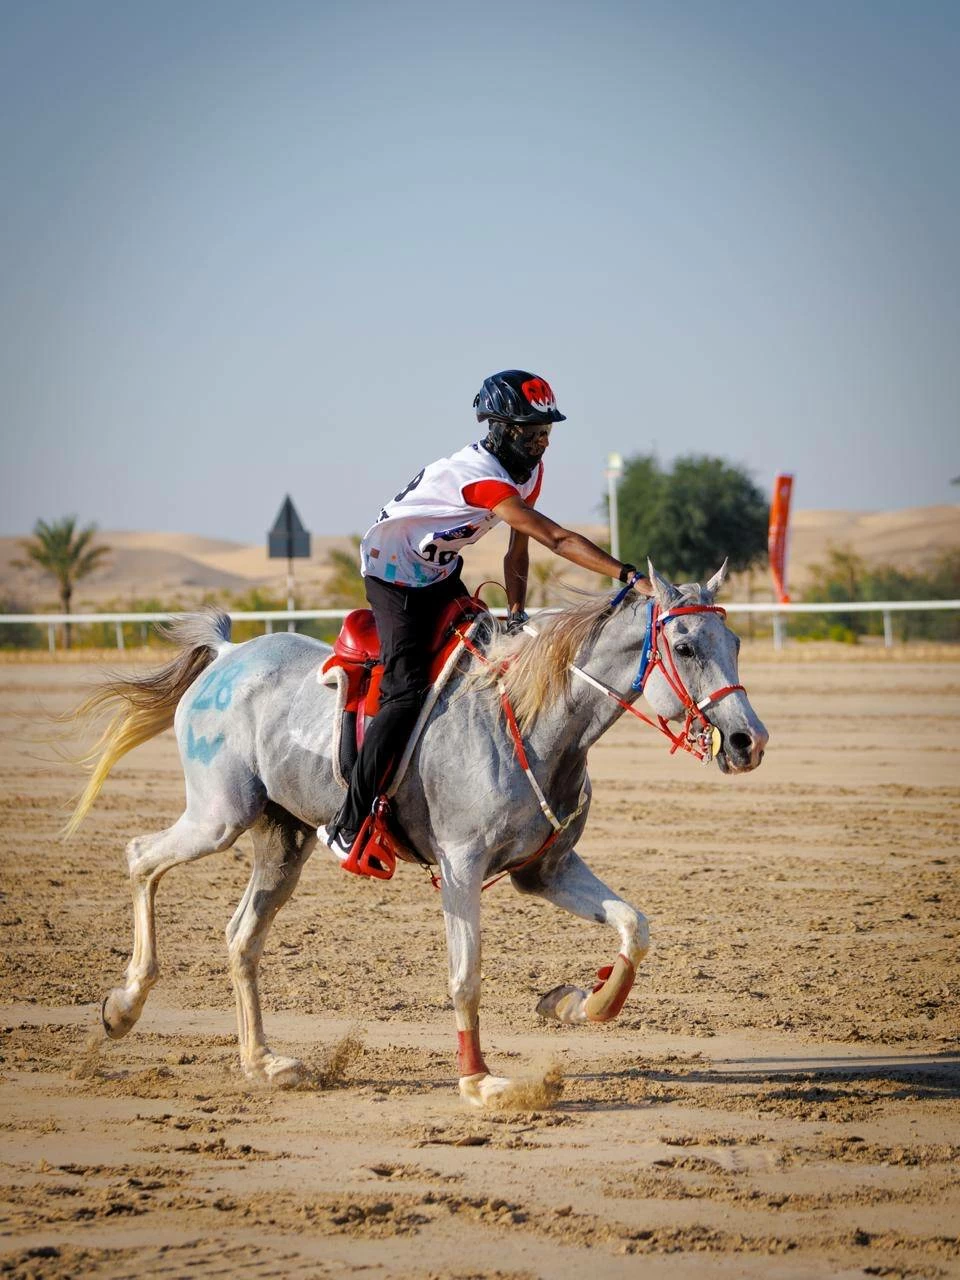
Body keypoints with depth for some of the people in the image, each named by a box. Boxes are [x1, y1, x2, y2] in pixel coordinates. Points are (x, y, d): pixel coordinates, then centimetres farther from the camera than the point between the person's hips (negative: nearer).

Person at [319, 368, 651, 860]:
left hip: (442, 574, 10)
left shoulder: (530, 469, -5)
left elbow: (518, 549, 2)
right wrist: (629, 575, -46)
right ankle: (347, 827, -15)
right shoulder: (481, 475, -34)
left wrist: (516, 612, -12)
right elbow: (556, 538, -41)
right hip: (394, 575, -10)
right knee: (408, 694, -20)